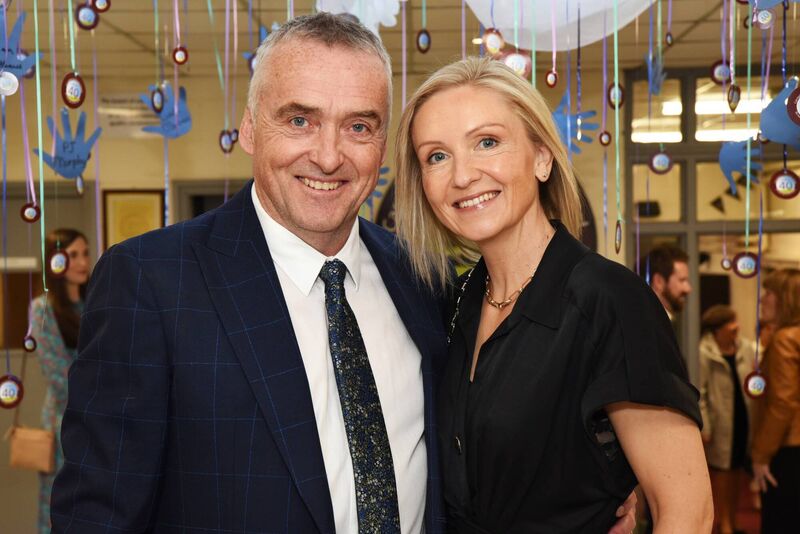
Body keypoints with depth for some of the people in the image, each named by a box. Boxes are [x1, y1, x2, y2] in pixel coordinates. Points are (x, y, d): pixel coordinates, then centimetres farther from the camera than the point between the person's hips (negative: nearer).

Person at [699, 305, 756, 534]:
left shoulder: (747, 348, 4)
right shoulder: (704, 353, -14)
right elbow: (698, 394, -14)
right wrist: (704, 428, -15)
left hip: (744, 419, 5)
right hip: (721, 424, -5)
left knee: (738, 472, 14)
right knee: (721, 472, 6)